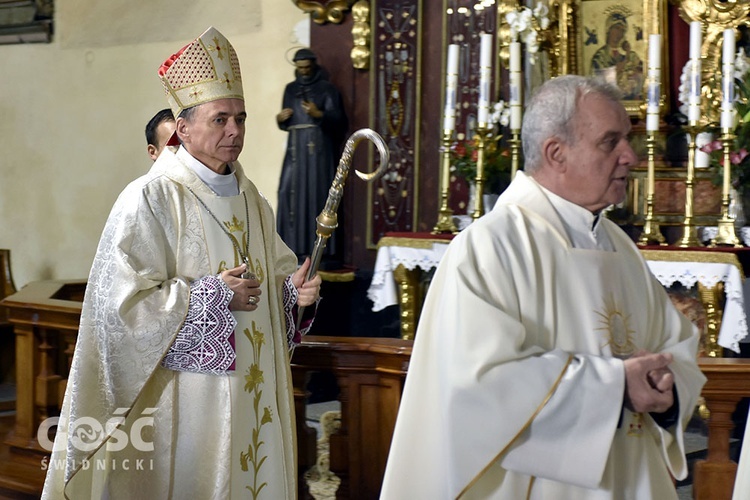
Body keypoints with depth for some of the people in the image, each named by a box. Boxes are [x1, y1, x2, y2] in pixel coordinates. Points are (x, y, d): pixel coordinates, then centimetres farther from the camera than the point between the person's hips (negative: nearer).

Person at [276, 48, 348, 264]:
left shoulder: (327, 88, 1)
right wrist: (280, 119, -4)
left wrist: (319, 114, -24)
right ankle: (294, 245, -1)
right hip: (295, 148, 5)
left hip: (318, 147, -5)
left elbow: (338, 119, -7)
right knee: (291, 193, -3)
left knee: (317, 193, -8)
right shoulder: (290, 89, 16)